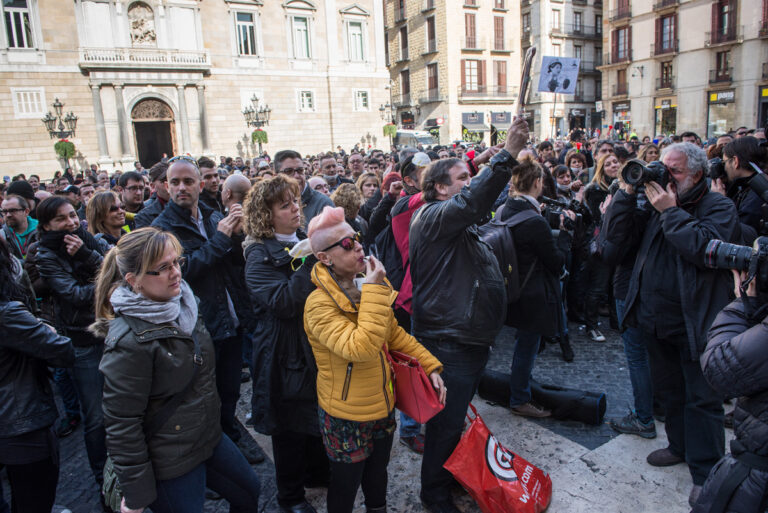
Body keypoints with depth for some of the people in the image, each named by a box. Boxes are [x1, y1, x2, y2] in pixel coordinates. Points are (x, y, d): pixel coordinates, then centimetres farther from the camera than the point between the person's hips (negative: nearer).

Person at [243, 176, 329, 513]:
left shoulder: (305, 240, 5)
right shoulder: (260, 255, -14)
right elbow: (284, 301, -28)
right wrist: (310, 260, -32)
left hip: (318, 346, 6)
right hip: (286, 353, -6)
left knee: (320, 414, 20)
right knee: (290, 424, 10)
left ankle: (317, 472, 45)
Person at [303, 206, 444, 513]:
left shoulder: (366, 289, -2)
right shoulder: (319, 304, -26)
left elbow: (395, 334, 8)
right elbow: (361, 348, -38)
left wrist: (430, 366, 1)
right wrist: (374, 290, -35)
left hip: (383, 407, 7)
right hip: (347, 419, -6)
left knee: (377, 474, 27)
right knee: (346, 485, 16)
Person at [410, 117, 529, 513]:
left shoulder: (459, 225, 17)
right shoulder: (434, 217, -18)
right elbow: (472, 202, -37)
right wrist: (507, 156, -44)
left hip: (470, 340, 11)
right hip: (449, 343, -10)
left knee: (456, 416, 25)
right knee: (446, 423, 5)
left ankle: (452, 476, 44)